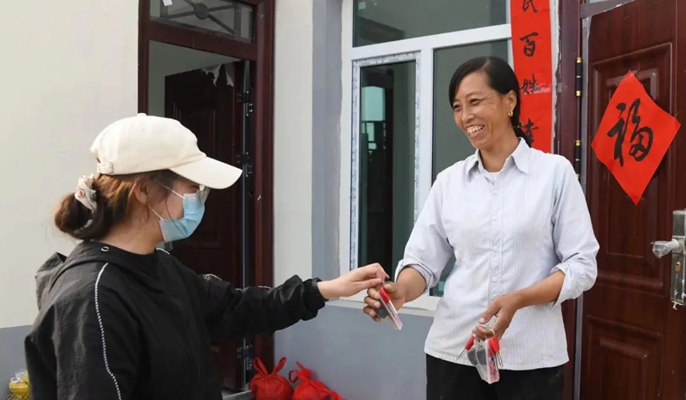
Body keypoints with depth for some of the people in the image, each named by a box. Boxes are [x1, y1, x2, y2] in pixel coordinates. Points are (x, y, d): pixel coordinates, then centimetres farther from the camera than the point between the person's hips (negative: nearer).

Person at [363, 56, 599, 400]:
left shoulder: (555, 171, -2)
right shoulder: (448, 181, 5)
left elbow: (582, 264, -4)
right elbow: (424, 260, 2)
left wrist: (518, 299, -19)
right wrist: (401, 290, -19)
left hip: (531, 356, -2)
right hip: (453, 350, 2)